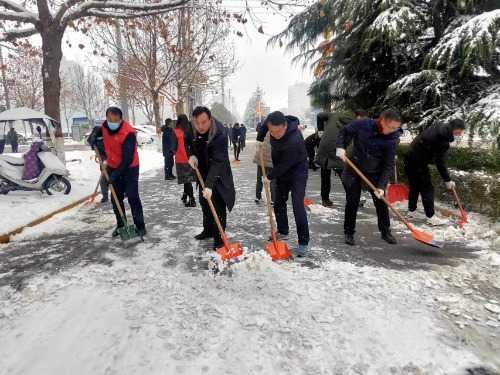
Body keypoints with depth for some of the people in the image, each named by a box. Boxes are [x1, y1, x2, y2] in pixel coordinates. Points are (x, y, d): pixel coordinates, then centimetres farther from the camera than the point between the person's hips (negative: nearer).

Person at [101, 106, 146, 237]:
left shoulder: (129, 133, -27)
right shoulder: (105, 126, -5)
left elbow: (128, 159, -28)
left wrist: (116, 174, -29)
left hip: (129, 168, -6)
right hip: (113, 167, 6)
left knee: (133, 197, -8)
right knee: (116, 199, 9)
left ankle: (140, 226, 3)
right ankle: (120, 225, 22)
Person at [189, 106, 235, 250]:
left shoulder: (220, 134, -31)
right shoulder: (192, 128, -10)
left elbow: (217, 162, -35)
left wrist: (209, 185, -41)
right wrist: (192, 155, -10)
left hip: (217, 175, -7)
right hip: (203, 172, 7)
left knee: (218, 205, -7)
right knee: (204, 202, 18)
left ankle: (219, 237, 5)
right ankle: (208, 230, 35)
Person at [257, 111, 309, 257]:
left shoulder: (294, 140, -37)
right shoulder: (274, 123, -16)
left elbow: (285, 165, -29)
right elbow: (265, 124, 10)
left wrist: (269, 176, -16)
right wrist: (260, 139, 0)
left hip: (297, 171, -7)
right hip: (282, 171, 8)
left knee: (297, 206, -15)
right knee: (278, 203, 15)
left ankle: (303, 242, -6)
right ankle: (282, 231, 32)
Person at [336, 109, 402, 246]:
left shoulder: (392, 138, -17)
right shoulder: (362, 124, -19)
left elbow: (388, 165, -16)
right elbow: (344, 132, -1)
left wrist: (381, 186, -22)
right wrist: (340, 147, -18)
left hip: (376, 172, 1)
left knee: (381, 202, 6)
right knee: (352, 202, 2)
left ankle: (385, 232, 26)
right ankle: (349, 232, 17)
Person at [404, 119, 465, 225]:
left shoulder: (439, 127, 4)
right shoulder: (443, 141, -22)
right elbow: (440, 163, -18)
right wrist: (447, 180, -9)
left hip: (410, 158, 10)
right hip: (418, 162, -9)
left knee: (414, 186, 21)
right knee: (427, 188, -1)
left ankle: (411, 210, 34)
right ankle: (431, 217, 6)